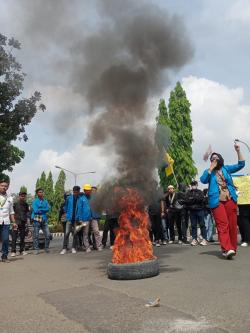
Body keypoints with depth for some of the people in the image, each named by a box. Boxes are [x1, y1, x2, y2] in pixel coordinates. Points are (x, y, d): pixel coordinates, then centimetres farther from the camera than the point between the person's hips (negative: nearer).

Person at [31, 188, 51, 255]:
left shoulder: (45, 201, 13)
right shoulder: (34, 201, 2)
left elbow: (48, 209, -3)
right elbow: (35, 210, -11)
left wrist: (40, 209, -10)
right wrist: (44, 210, -4)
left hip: (44, 220, 3)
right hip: (36, 220, -3)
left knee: (47, 235, -1)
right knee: (36, 236, 1)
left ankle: (46, 248, 14)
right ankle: (36, 249, 12)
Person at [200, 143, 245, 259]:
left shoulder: (226, 169, 16)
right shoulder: (209, 172, 13)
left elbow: (241, 164, 12)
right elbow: (203, 180, -6)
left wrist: (238, 151, 1)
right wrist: (211, 168, -4)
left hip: (230, 199, 2)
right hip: (217, 201, -2)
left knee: (232, 224, 2)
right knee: (222, 225, -13)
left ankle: (232, 248, 11)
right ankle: (227, 249, -23)